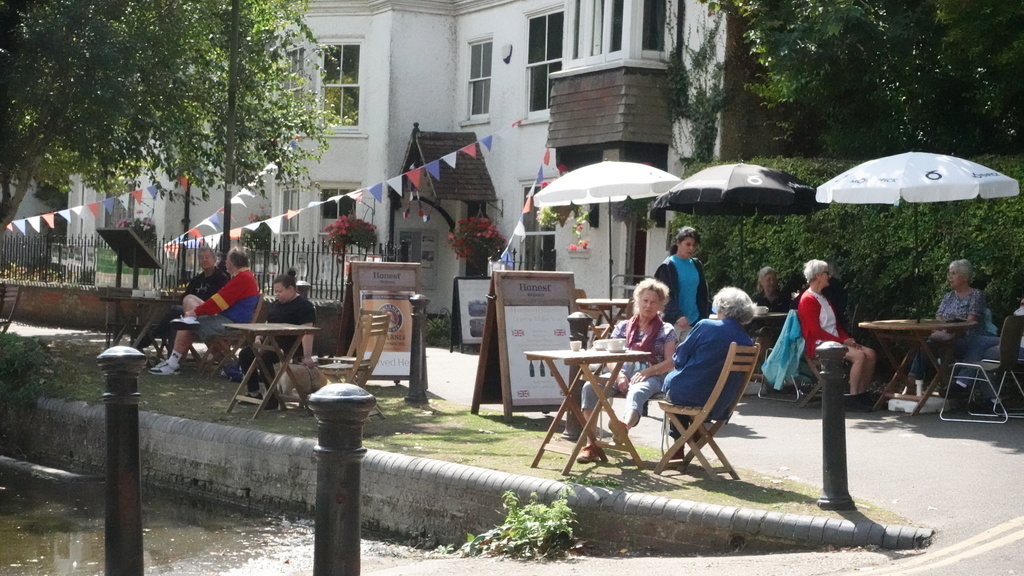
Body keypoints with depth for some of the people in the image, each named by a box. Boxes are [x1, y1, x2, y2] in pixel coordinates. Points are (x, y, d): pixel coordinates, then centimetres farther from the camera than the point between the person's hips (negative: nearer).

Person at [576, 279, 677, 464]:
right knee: (590, 386, -27)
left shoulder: (666, 330, 13)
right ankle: (592, 444, -30)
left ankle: (625, 425, -75)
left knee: (636, 393, -41)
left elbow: (670, 362, 1)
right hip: (623, 374, 3)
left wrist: (648, 371, -16)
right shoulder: (623, 327, 20)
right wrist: (619, 374, -9)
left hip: (651, 377, -3)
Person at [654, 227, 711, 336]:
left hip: (695, 320, 5)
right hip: (674, 322, -5)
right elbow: (666, 296, -10)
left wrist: (703, 318, 8)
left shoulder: (697, 265, 11)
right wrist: (678, 316, -25)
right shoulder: (668, 266, -4)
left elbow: (702, 294, 17)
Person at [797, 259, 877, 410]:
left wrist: (847, 339, 2)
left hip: (834, 341, 10)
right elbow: (816, 331, -17)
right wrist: (843, 341, -16)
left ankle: (862, 394, -5)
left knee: (870, 354, -7)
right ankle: (853, 399, -24)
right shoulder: (808, 300, -9)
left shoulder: (823, 299, 22)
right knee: (859, 355, -27)